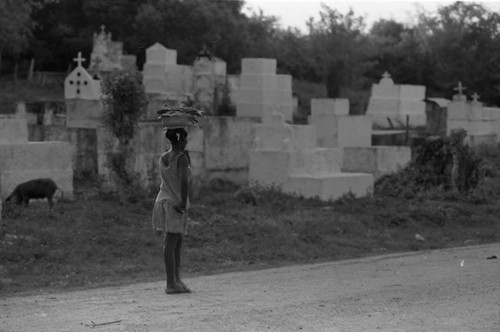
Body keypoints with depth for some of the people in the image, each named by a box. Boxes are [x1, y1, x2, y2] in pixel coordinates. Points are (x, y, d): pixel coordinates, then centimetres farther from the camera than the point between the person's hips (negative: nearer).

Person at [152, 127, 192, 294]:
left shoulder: (163, 158, 11)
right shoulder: (181, 158, -11)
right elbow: (184, 182, -22)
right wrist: (184, 204, -17)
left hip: (163, 201, 7)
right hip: (175, 203, -7)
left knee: (178, 242, 15)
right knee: (170, 244, -6)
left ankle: (177, 280, 17)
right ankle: (171, 284, -2)